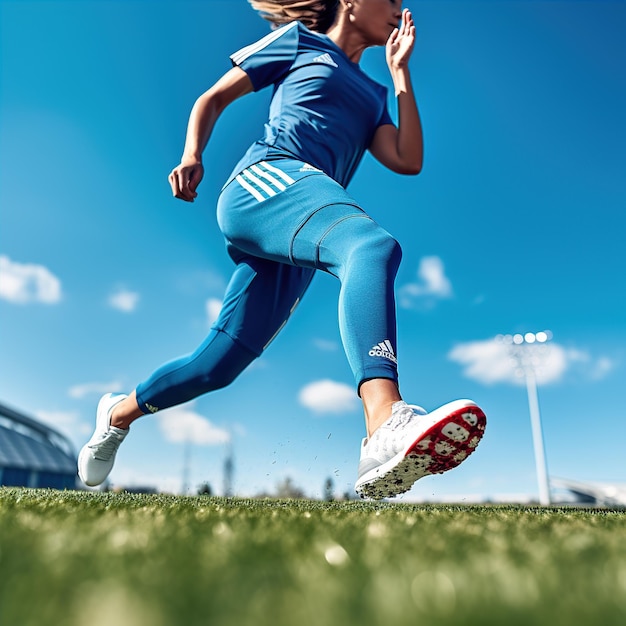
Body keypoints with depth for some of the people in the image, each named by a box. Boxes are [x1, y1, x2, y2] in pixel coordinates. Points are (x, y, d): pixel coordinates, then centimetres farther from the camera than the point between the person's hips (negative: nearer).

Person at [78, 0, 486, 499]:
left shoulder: (373, 94, 31)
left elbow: (408, 161, 14)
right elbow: (213, 98, 18)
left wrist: (401, 70, 20)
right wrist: (192, 155, -1)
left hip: (300, 242, 6)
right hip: (266, 177, -6)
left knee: (219, 364, 3)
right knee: (372, 245, -36)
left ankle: (119, 412, 26)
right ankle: (385, 430, -55)